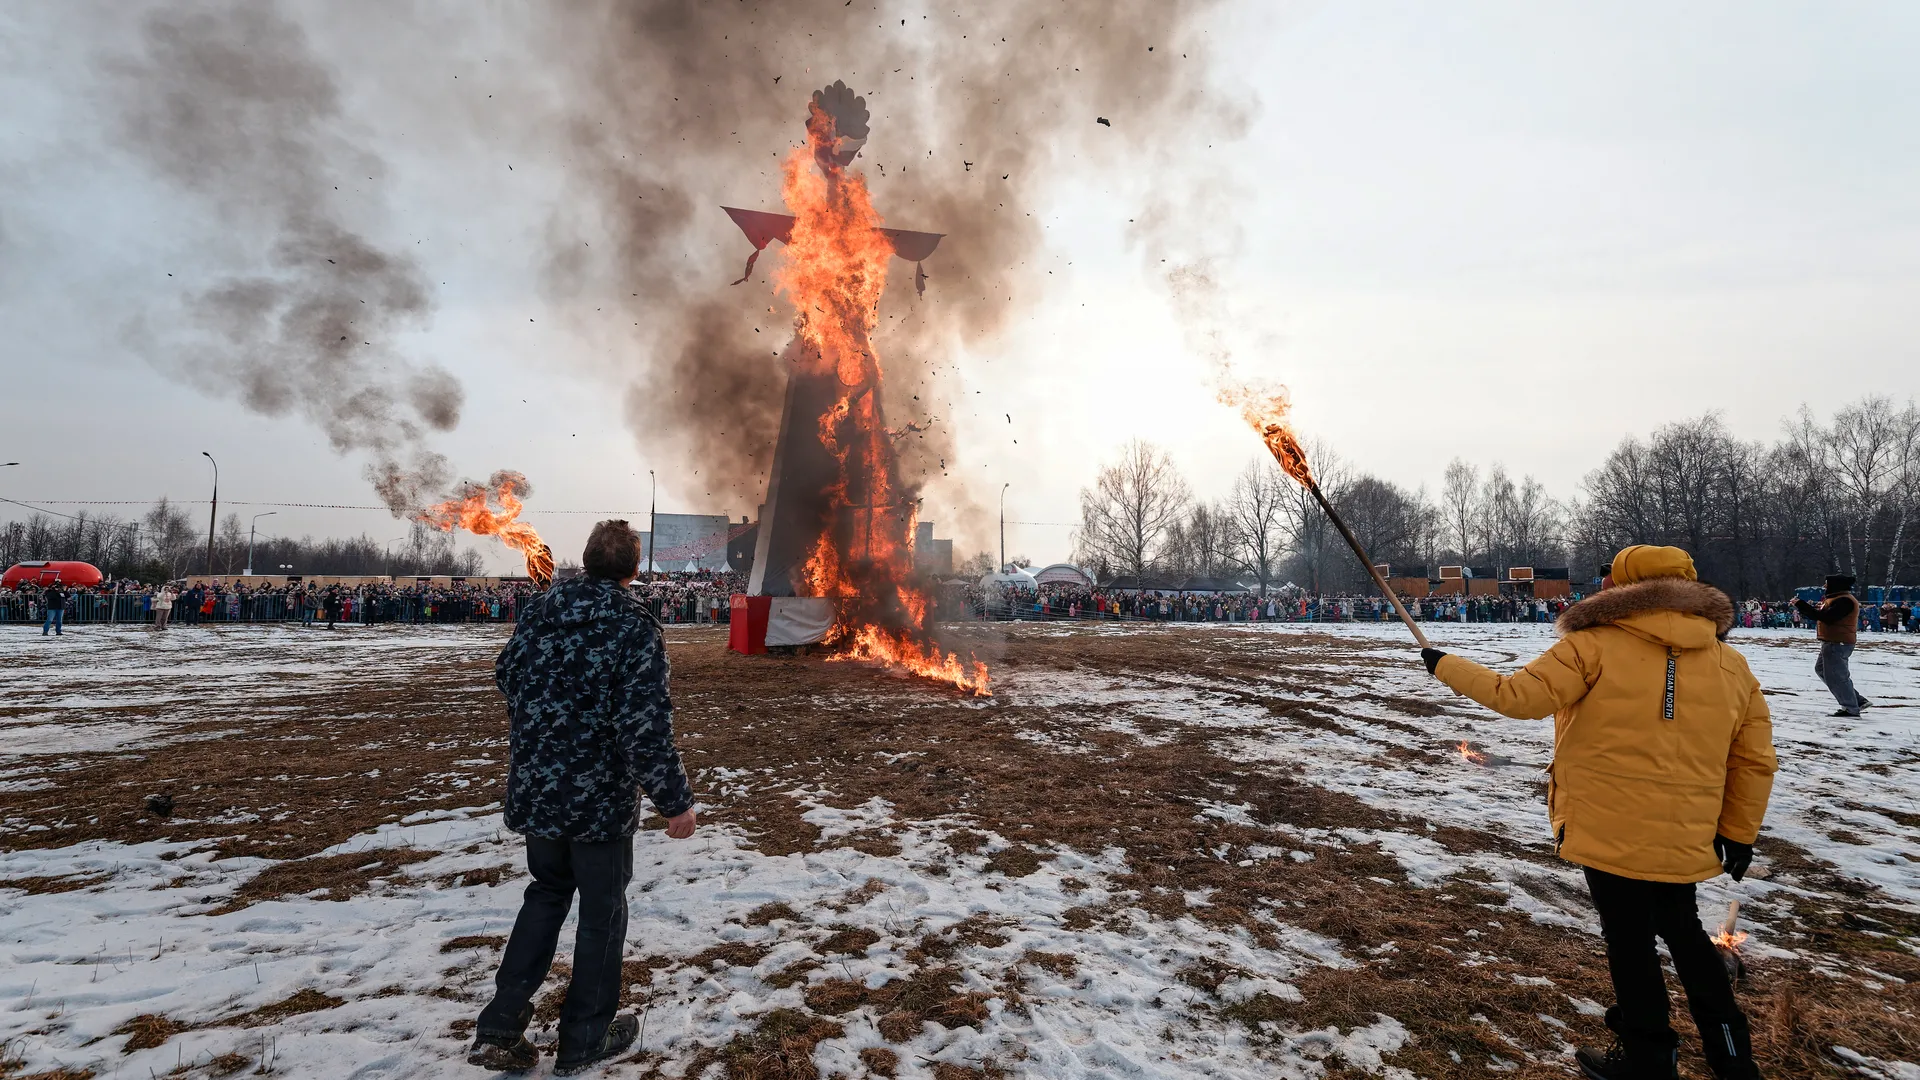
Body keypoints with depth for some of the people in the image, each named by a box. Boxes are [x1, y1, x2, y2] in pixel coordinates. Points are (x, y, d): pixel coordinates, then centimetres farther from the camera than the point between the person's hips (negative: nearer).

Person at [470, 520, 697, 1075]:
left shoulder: (538, 609, 1)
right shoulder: (633, 623, -19)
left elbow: (506, 675, 16)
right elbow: (646, 723, -24)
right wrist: (675, 800, -17)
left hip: (534, 790, 6)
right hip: (600, 798, -6)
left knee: (547, 893, 25)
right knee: (601, 911, 12)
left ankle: (499, 1028, 23)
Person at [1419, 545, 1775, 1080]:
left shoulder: (1595, 645, -13)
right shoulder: (1731, 663, 5)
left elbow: (1520, 696, -18)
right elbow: (1755, 758, 8)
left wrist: (1445, 665, -6)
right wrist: (1740, 831, 17)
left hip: (1610, 832, -5)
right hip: (1685, 840, 6)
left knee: (1630, 940, 10)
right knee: (1682, 930, 26)